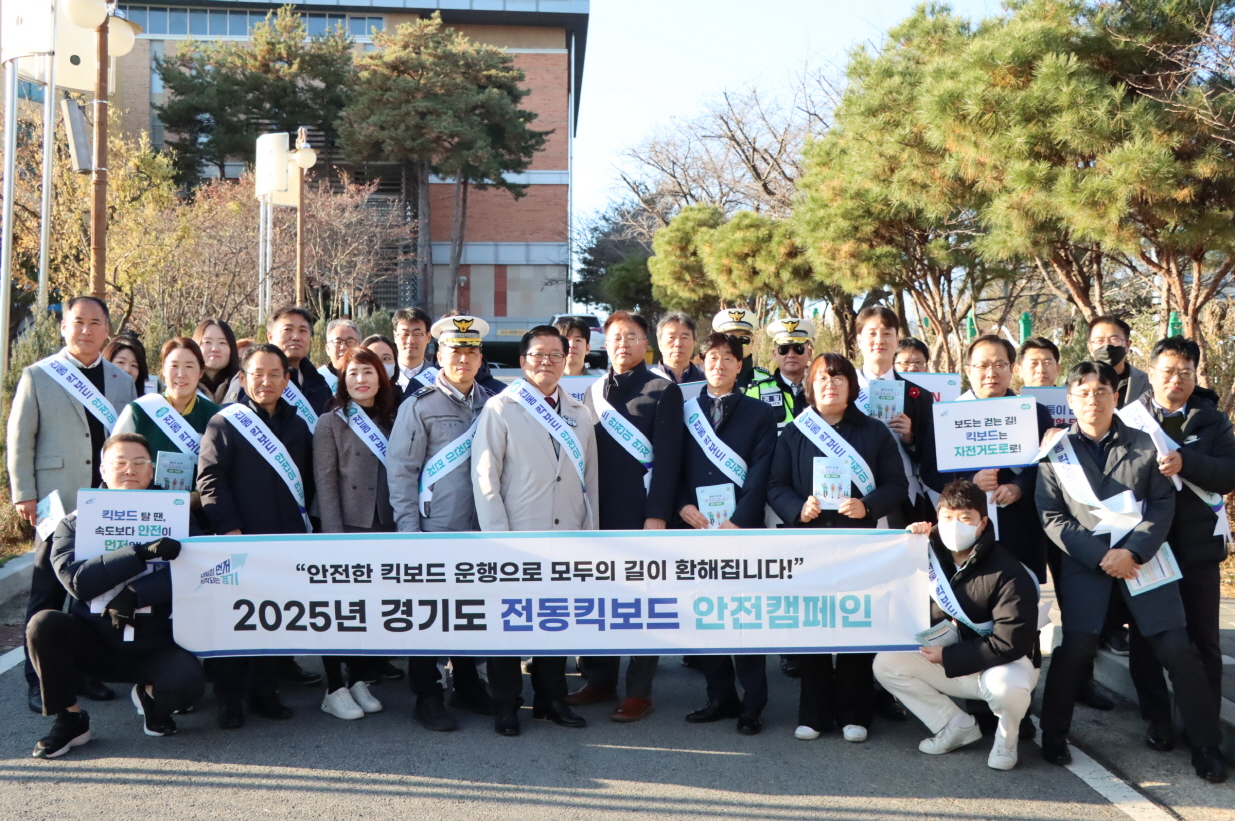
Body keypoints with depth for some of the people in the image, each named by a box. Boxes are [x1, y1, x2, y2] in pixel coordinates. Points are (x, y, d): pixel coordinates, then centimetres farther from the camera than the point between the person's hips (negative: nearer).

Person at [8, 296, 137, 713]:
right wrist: (24, 495, -6)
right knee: (47, 595, 3)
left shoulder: (123, 381, 12)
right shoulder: (37, 376, 3)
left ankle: (88, 671, 20)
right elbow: (20, 440, 1)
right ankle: (39, 681, 13)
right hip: (58, 502, -3)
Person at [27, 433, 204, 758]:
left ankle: (151, 696, 8)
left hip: (154, 648, -1)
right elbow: (77, 581, -17)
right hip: (94, 643, 1)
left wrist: (135, 596, -25)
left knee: (187, 682, -30)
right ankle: (69, 719, -6)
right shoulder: (75, 524, 2)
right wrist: (142, 553, -29)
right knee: (44, 624, -27)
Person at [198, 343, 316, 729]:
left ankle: (265, 692, 19)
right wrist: (229, 527, -15)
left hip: (287, 540, 5)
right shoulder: (224, 423, -2)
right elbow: (210, 479, -8)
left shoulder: (298, 426, 15)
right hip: (241, 539, -4)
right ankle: (229, 698, 10)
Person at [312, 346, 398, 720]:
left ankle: (360, 682, 20)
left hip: (384, 530, 4)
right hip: (346, 529, -4)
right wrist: (334, 535, -14)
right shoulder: (330, 423, -1)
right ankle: (334, 690, 10)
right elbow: (325, 483, -7)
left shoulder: (391, 421, 13)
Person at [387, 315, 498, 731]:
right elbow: (402, 470, -5)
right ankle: (428, 697, 15)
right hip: (434, 530, -4)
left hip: (482, 530, 4)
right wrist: (409, 528, -10)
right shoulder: (420, 406, -4)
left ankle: (467, 686, 30)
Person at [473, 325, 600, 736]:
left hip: (566, 539, 4)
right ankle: (505, 706, 17)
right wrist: (498, 539, -11)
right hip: (516, 538, -4)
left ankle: (552, 698, 26)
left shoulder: (580, 413, 12)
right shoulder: (500, 409, -2)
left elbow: (590, 478, 14)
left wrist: (589, 531, 7)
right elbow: (485, 478, -6)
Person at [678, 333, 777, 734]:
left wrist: (736, 523, -14)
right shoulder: (684, 411, 12)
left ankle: (752, 704, 8)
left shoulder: (760, 414, 5)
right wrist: (684, 506, -10)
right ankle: (721, 696, 18)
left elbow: (760, 475, -4)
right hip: (696, 528, 3)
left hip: (742, 528, -3)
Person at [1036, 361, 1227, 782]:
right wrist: (1100, 556, -13)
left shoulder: (1144, 444, 5)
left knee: (1177, 648, -4)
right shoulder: (1056, 451, 2)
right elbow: (1052, 516, -2)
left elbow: (1163, 505, 1)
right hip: (1084, 559, -1)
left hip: (1141, 555, 1)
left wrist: (1133, 552, -14)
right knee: (1076, 646, -12)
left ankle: (1207, 746, 11)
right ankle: (1053, 734, 7)